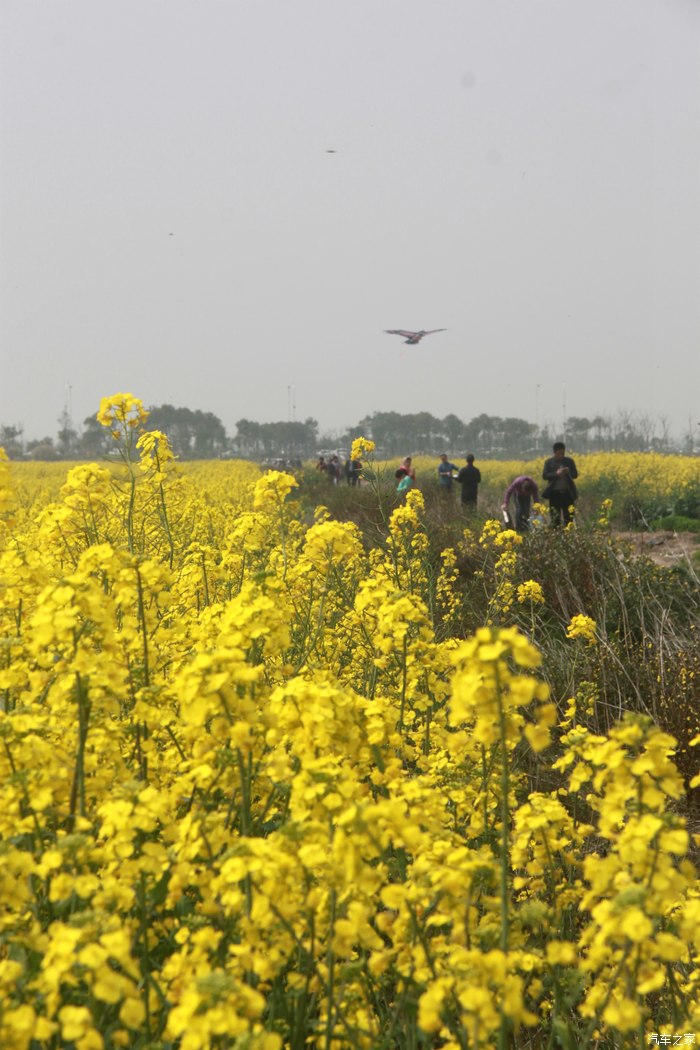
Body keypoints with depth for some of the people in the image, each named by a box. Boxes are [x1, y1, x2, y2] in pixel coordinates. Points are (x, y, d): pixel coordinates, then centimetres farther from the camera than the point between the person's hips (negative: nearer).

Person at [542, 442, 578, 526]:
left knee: (569, 516, 4)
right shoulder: (549, 462, 2)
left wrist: (568, 472, -17)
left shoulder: (569, 461, 5)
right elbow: (544, 475, -5)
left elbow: (575, 474, 5)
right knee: (555, 517, 1)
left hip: (567, 492, 1)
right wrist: (556, 474, -19)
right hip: (555, 493, -1)